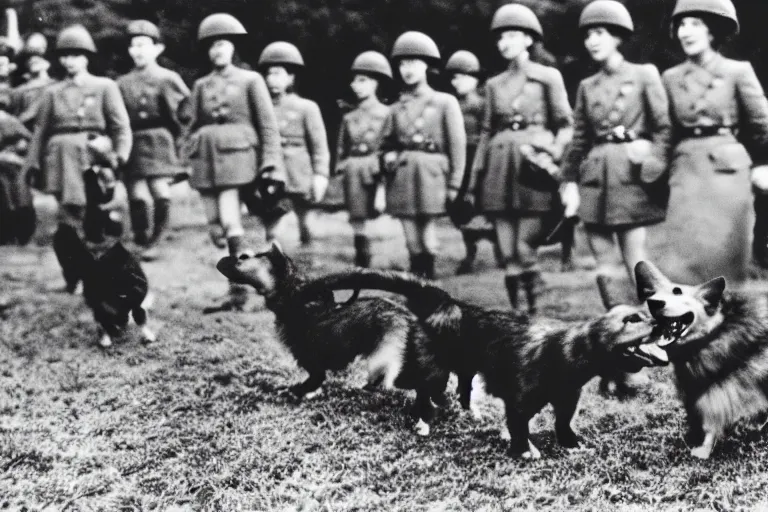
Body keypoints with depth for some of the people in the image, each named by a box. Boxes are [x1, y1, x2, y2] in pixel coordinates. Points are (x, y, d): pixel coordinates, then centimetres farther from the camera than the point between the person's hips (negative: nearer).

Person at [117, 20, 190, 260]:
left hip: (161, 146, -2)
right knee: (138, 198, -7)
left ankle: (154, 241, 9)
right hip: (134, 147, 2)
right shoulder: (123, 84, 11)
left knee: (161, 197, -10)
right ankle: (141, 243, 10)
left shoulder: (169, 79, 4)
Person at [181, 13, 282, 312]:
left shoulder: (250, 80, 6)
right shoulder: (201, 85, 17)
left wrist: (270, 164, -7)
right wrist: (184, 162, 10)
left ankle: (239, 291, -8)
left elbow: (268, 125, 2)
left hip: (236, 156, -4)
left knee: (231, 225, -15)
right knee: (217, 229, 3)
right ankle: (239, 286, 13)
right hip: (206, 162, 5)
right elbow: (191, 127, 18)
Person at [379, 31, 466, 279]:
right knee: (412, 244, 2)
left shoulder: (445, 102, 4)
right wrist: (388, 157, -2)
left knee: (427, 242, -7)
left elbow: (457, 144, -1)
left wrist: (454, 185, -7)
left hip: (430, 174, -3)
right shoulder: (396, 108, 14)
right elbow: (386, 144, 22)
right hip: (402, 176, 3)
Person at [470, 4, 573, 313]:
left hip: (532, 167, -4)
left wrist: (551, 156, -13)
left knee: (525, 249, -9)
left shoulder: (548, 77, 3)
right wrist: (475, 178, 11)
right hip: (500, 168, 4)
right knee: (507, 253, 1)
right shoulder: (494, 85, 15)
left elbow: (566, 125, 3)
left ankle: (534, 310, 2)